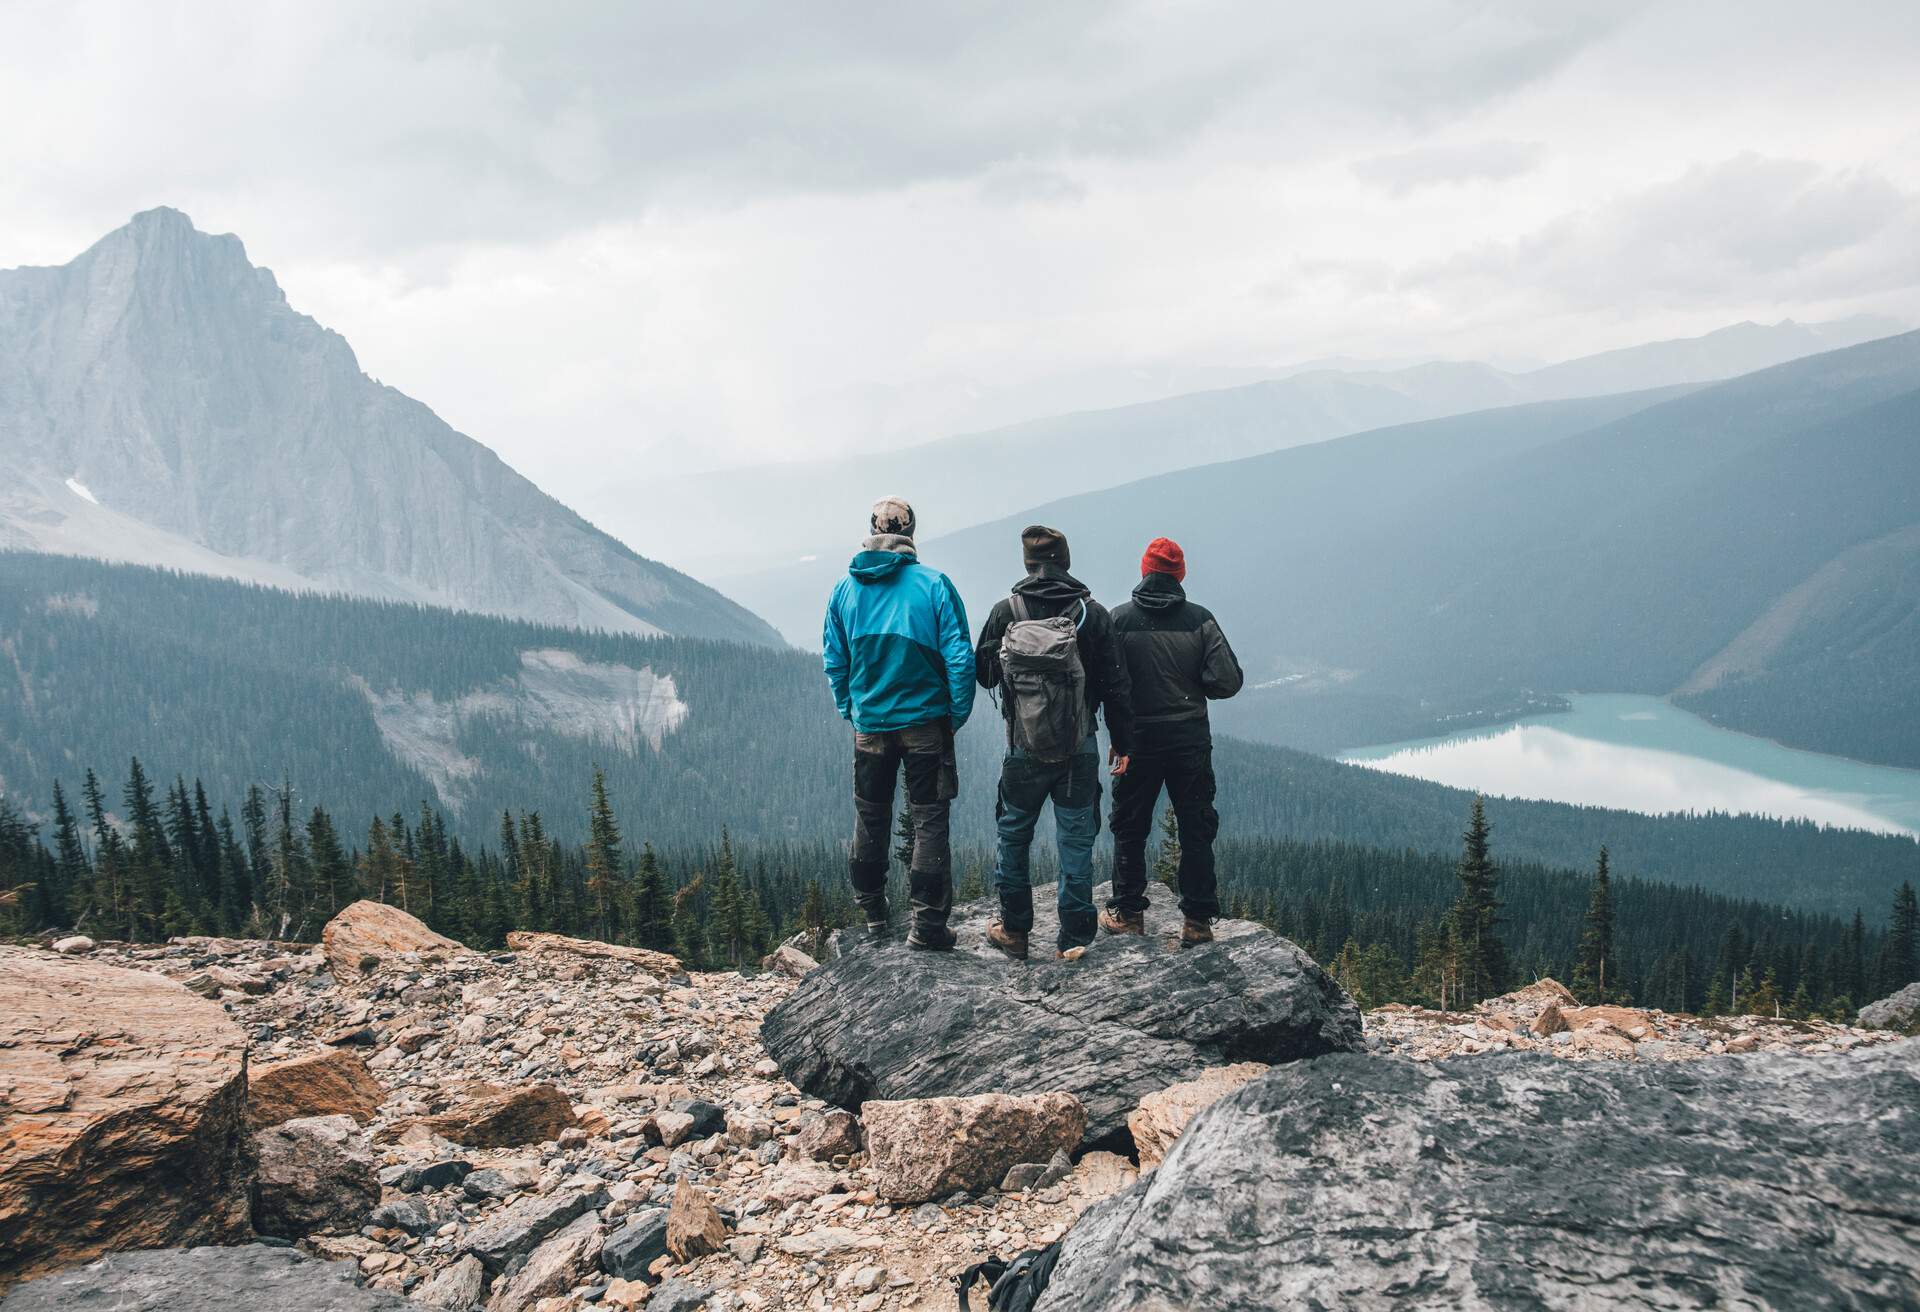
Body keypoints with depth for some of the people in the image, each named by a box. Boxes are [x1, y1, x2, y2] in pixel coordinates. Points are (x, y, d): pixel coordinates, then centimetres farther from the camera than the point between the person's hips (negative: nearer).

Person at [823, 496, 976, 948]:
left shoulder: (845, 588, 0)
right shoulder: (934, 584, -10)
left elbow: (834, 661, 5)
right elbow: (959, 657, -11)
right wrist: (958, 715, 0)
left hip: (869, 725, 3)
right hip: (926, 723, -3)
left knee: (870, 818, 18)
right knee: (929, 821, 5)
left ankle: (872, 913, 29)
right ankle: (928, 923, 4)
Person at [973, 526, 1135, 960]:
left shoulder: (1005, 613, -6)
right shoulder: (1093, 614, -5)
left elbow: (982, 672, 5)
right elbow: (1115, 685, -2)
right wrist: (1122, 742, 7)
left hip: (1024, 748, 0)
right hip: (1081, 749, 0)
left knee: (1013, 837, 16)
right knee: (1076, 843, 8)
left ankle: (1014, 931, 23)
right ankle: (1074, 940, 11)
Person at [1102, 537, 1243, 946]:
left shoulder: (1119, 620, -5)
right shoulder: (1200, 619, -4)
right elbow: (1228, 680, -7)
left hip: (1137, 739, 0)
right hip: (1191, 739, 1)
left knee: (1129, 828, 13)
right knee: (1196, 830, 10)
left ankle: (1127, 913, 19)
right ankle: (1198, 920, 10)